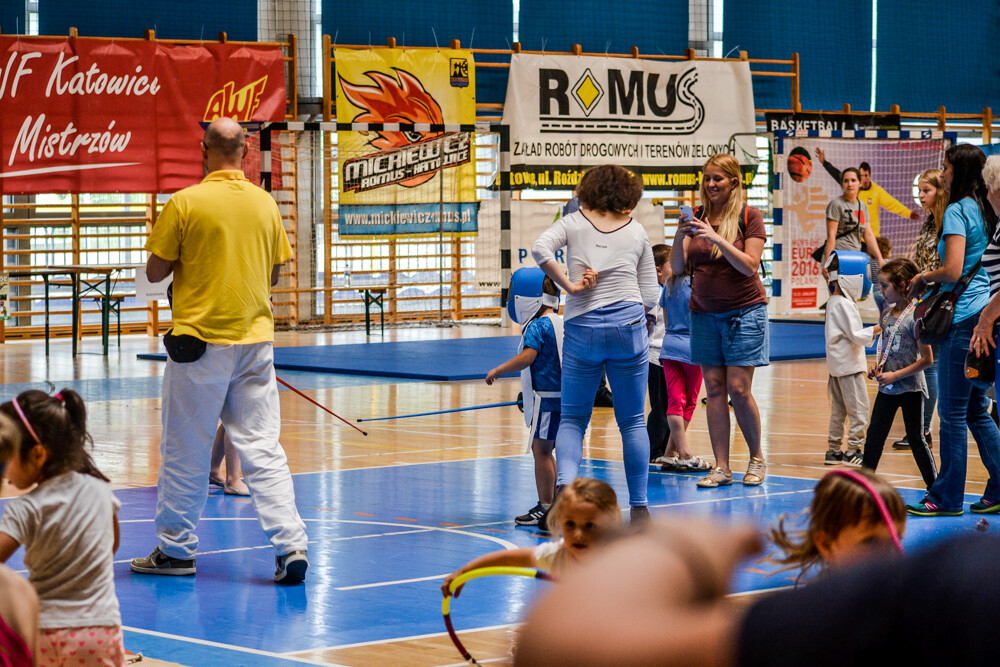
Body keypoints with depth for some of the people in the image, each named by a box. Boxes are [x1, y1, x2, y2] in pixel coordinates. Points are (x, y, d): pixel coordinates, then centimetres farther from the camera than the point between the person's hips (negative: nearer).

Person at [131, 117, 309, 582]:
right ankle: (290, 545, -5)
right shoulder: (265, 203, 4)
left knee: (185, 452, 8)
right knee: (263, 449, 4)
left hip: (200, 340, -4)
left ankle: (175, 549, 17)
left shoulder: (185, 203, -10)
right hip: (256, 338, 4)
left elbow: (155, 272, -4)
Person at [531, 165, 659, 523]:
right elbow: (650, 298, 7)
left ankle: (565, 481, -17)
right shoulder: (637, 231, 9)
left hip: (582, 328, 0)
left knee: (573, 418, 10)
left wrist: (569, 286, -7)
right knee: (633, 421, 10)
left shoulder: (573, 223, 6)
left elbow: (540, 249, -14)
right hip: (629, 326, 0)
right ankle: (639, 506, 11)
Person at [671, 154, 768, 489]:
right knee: (714, 389, 0)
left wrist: (717, 239, -23)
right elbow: (677, 268, 2)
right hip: (704, 313, 4)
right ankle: (721, 467, 2)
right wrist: (680, 236, -15)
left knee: (739, 388, -8)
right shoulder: (697, 217, 6)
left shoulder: (749, 216, -4)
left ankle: (757, 458, 11)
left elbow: (749, 266, -13)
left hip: (744, 311, -4)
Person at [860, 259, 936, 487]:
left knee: (916, 439, 1)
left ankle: (934, 487, 12)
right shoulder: (887, 313, 5)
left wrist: (895, 375, -19)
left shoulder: (915, 317, -17)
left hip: (910, 388, -7)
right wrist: (877, 366, 1)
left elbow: (927, 359, -18)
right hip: (887, 388, 7)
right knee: (874, 435, 9)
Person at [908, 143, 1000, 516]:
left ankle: (947, 498, 2)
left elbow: (952, 272, -19)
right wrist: (934, 283, 19)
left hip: (963, 318, -9)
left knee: (952, 412, -3)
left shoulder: (957, 211, -11)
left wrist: (923, 279, -1)